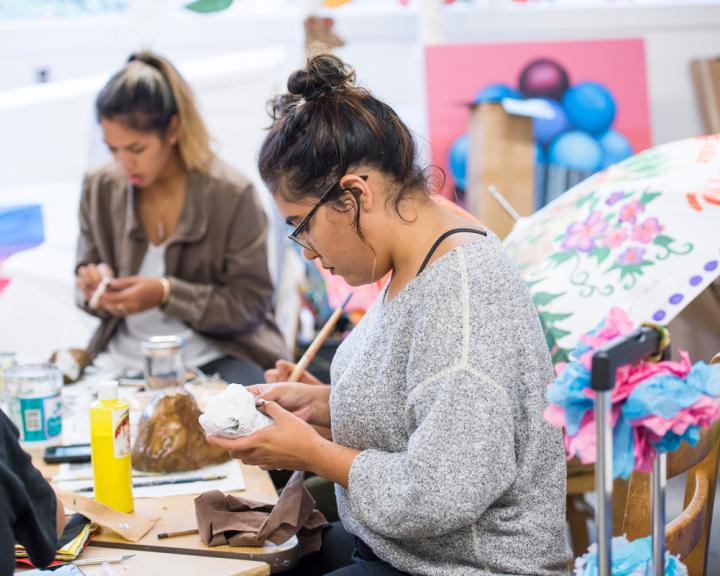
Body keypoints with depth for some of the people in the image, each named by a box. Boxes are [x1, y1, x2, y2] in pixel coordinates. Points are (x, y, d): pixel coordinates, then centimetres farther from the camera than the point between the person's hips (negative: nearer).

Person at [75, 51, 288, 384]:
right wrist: (92, 289, -12)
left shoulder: (231, 194, -10)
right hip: (124, 354, 3)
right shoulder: (99, 189, 2)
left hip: (214, 355, -3)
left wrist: (166, 294, -21)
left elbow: (250, 303, -8)